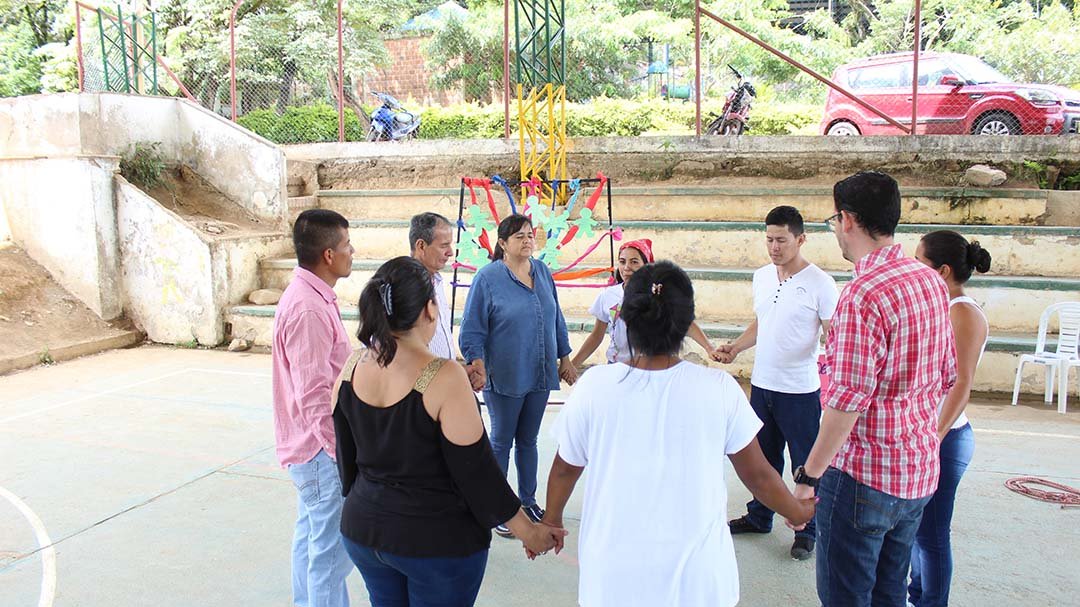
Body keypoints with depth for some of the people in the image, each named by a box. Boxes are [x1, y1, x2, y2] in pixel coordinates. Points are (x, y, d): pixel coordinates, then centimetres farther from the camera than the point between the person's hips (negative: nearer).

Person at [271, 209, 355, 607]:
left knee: (311, 536, 21)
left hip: (310, 444, 10)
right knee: (332, 549, -1)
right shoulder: (308, 309, -24)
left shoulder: (312, 297, 9)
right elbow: (314, 394, -26)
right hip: (322, 448, -10)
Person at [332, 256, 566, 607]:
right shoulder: (444, 379, -23)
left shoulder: (351, 369, -5)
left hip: (363, 529, 5)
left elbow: (347, 459, 7)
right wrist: (529, 531, -6)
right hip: (437, 540, -5)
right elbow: (477, 472, -18)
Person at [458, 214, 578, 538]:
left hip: (540, 376, 5)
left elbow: (556, 319, 15)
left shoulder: (542, 272, 5)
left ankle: (528, 500, 32)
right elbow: (472, 330, -10)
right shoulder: (488, 277, -11)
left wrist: (565, 358, 15)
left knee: (528, 441, 17)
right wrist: (478, 369, -19)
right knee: (501, 442, 8)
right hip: (504, 378, -5)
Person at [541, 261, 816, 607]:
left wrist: (552, 518, 20)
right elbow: (758, 475, -3)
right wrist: (797, 512, 17)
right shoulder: (719, 389, -14)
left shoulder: (595, 386, -14)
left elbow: (565, 468, 0)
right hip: (697, 578, 0)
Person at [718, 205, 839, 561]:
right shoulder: (761, 277, 7)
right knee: (764, 456, 19)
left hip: (800, 390, -6)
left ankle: (807, 531, 23)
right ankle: (759, 517, 36)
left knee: (806, 463, 7)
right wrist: (735, 348, 4)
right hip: (762, 384, 6)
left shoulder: (819, 283, -12)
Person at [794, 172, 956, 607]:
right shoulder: (931, 281, 4)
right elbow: (946, 376, 14)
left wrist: (809, 475, -16)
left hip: (863, 473, -9)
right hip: (919, 470, 9)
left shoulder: (862, 295, -23)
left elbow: (848, 400, -24)